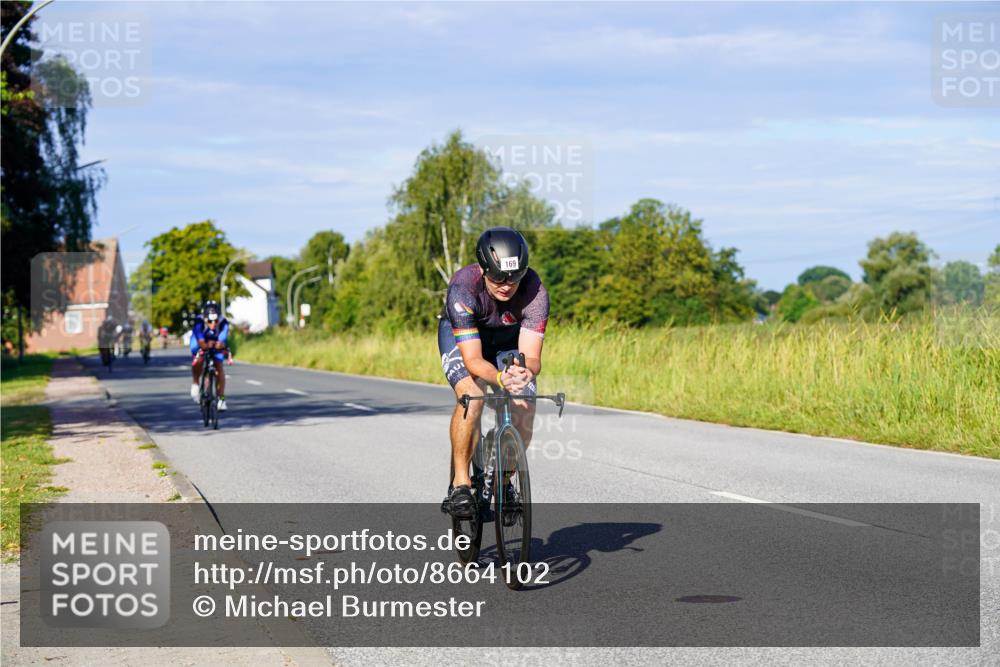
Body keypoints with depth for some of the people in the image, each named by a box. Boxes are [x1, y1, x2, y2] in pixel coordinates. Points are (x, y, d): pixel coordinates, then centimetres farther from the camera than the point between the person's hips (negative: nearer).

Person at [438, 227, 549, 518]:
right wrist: (500, 379, -60)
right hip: (461, 335, -2)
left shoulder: (535, 292, -33)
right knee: (471, 397, -30)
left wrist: (525, 371, -60)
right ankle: (459, 485, -18)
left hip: (508, 339, 2)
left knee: (524, 409, -16)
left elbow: (531, 357, -36)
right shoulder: (463, 288, -38)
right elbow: (473, 359, -41)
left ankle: (505, 483, 9)